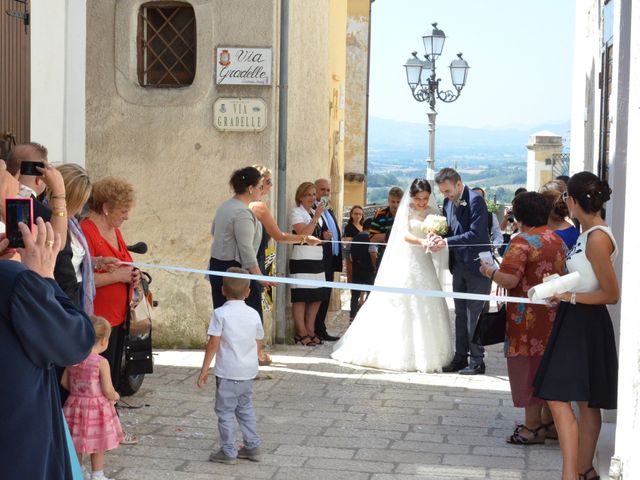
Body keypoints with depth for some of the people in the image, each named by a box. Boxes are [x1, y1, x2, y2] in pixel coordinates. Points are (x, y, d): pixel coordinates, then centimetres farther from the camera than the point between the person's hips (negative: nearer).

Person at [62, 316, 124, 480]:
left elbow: (64, 382, 5)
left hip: (75, 404, 5)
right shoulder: (101, 362, -19)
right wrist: (116, 397, 2)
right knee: (98, 446, 9)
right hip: (96, 408, -5)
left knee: (77, 444, 18)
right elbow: (108, 391, -19)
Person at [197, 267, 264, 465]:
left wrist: (204, 369, -7)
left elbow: (213, 343, -13)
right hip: (249, 371, 5)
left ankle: (228, 451, 5)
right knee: (246, 408, 20)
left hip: (227, 372, -5)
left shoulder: (221, 313, -11)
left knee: (225, 411, 3)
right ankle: (252, 446, 23)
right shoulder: (253, 314, 3)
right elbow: (258, 343, 9)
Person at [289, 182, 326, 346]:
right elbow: (303, 234, -17)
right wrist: (316, 217, -16)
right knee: (301, 297, -5)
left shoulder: (315, 212, 19)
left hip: (317, 258, 8)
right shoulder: (296, 212, -5)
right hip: (302, 258, -8)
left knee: (316, 297, 7)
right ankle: (301, 334, -2)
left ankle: (310, 331, 15)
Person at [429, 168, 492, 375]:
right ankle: (461, 358, 20)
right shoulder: (448, 202, 8)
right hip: (459, 266, 8)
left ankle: (477, 361, 3)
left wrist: (446, 242, -26)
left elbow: (476, 234, -23)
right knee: (461, 314, 13)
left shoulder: (475, 200, -17)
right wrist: (438, 237, -9)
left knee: (475, 315, -4)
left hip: (476, 266, -8)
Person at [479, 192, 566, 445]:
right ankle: (549, 421, 24)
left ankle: (533, 427, 6)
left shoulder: (522, 242, -15)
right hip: (553, 316, 8)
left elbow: (509, 280, -23)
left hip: (529, 318, -8)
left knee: (529, 368, 0)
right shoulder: (557, 240, 9)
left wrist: (490, 271, -6)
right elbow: (562, 273, 17)